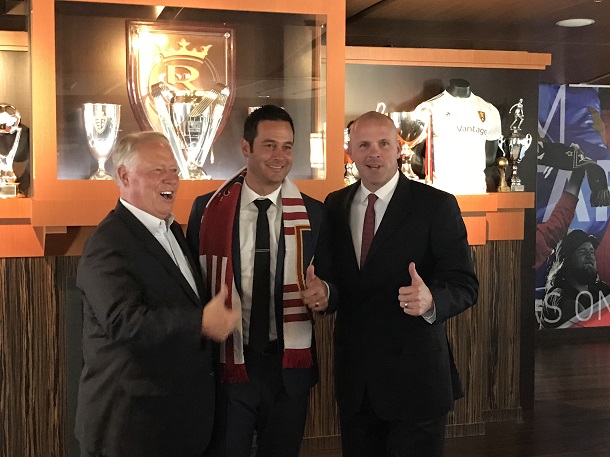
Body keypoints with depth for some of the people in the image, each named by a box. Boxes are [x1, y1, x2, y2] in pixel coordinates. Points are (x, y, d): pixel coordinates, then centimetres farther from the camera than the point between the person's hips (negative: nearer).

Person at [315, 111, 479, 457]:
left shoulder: (437, 205, -8)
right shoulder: (335, 206, 7)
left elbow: (464, 284, -11)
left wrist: (431, 300, -32)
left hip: (415, 377, -4)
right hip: (353, 378, 4)